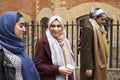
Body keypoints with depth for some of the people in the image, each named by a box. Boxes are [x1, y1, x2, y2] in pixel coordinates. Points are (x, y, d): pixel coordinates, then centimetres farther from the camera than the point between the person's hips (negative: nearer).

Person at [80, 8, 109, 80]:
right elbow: (86, 49, -20)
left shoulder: (99, 28, 11)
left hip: (99, 63, 9)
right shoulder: (88, 28, -17)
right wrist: (88, 67, -22)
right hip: (93, 64, -9)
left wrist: (104, 63, 14)